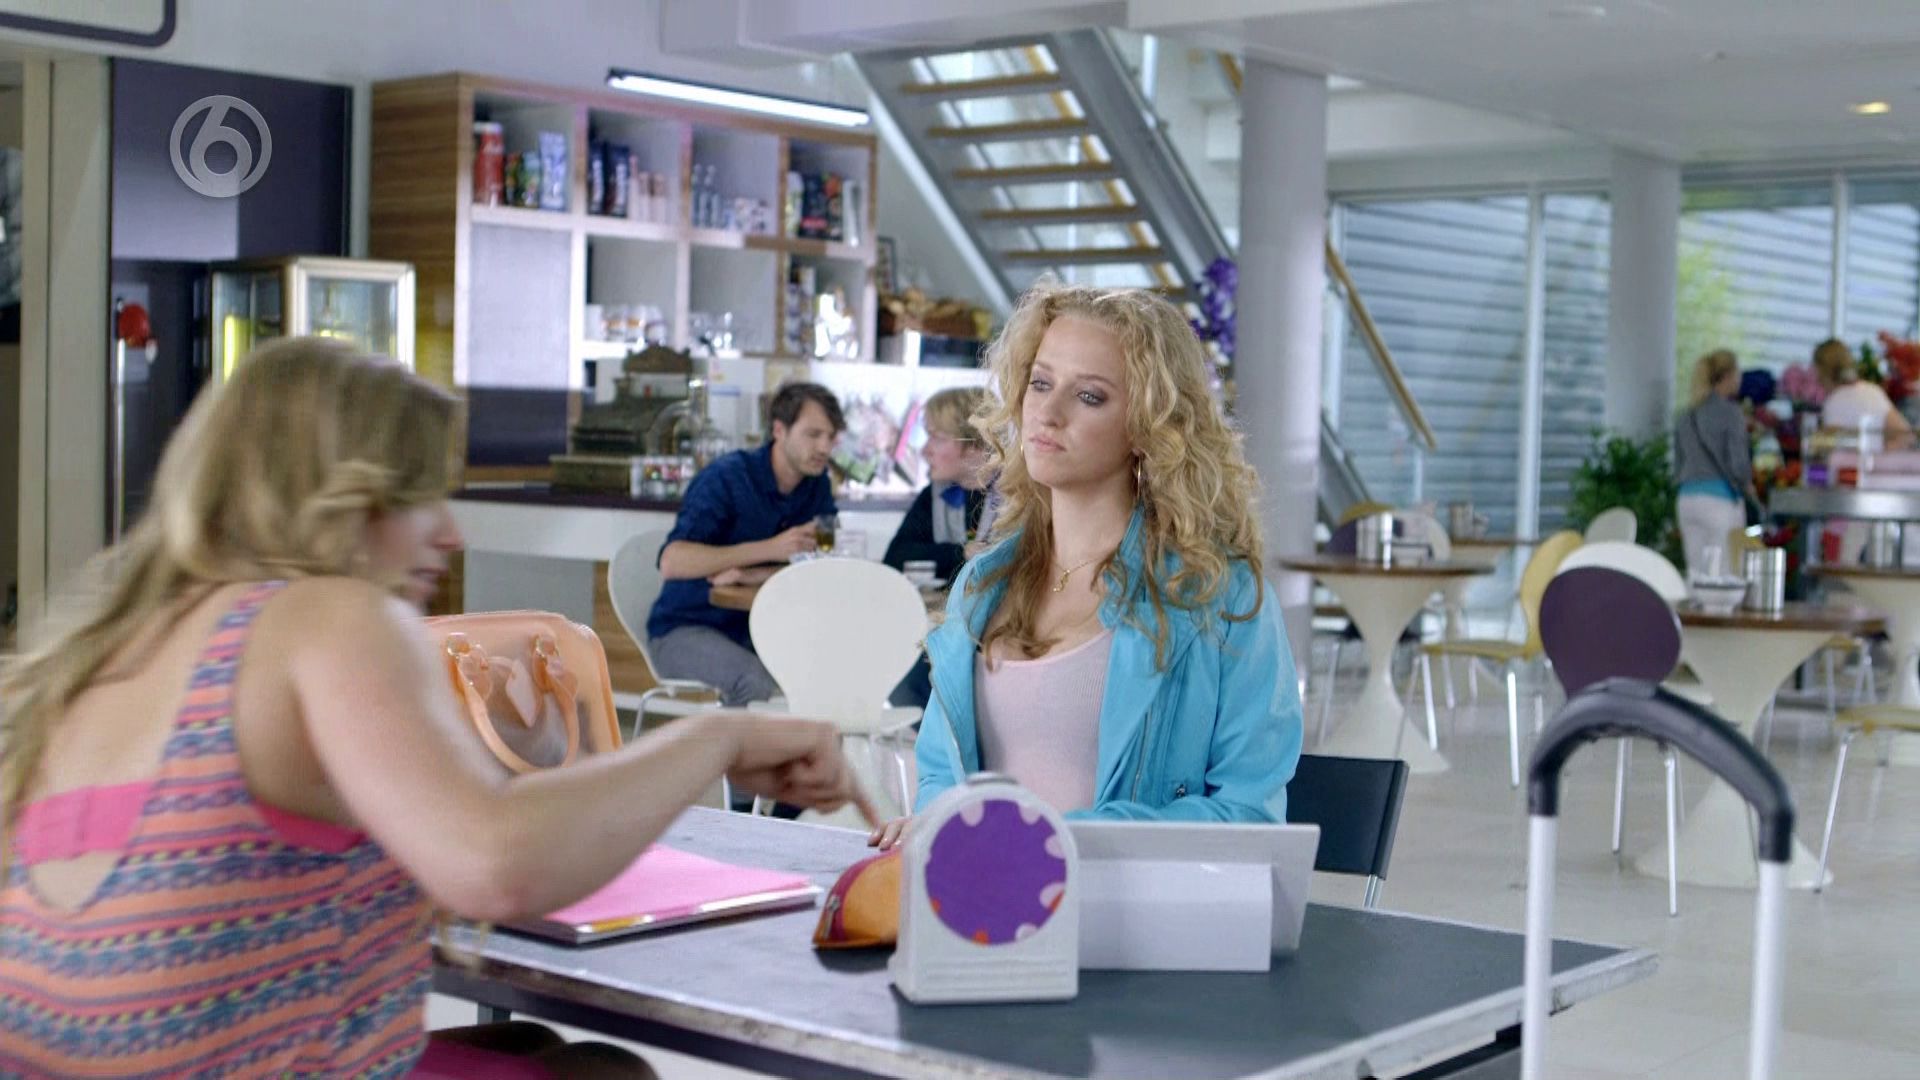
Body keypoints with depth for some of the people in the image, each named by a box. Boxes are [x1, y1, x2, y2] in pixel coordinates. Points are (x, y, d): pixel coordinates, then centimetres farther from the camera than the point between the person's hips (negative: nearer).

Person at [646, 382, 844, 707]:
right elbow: (671, 562, -25)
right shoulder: (726, 478, -14)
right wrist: (770, 548, -31)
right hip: (684, 629, -5)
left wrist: (750, 575, -19)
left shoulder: (817, 485, 6)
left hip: (753, 630, 5)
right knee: (758, 681, -34)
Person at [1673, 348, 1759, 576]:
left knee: (1696, 573, 7)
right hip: (1720, 499, -7)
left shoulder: (1688, 415, 12)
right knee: (1723, 573, -6)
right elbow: (1738, 463, -9)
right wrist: (1748, 487, 8)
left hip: (1686, 499, 7)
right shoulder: (1730, 413, -7)